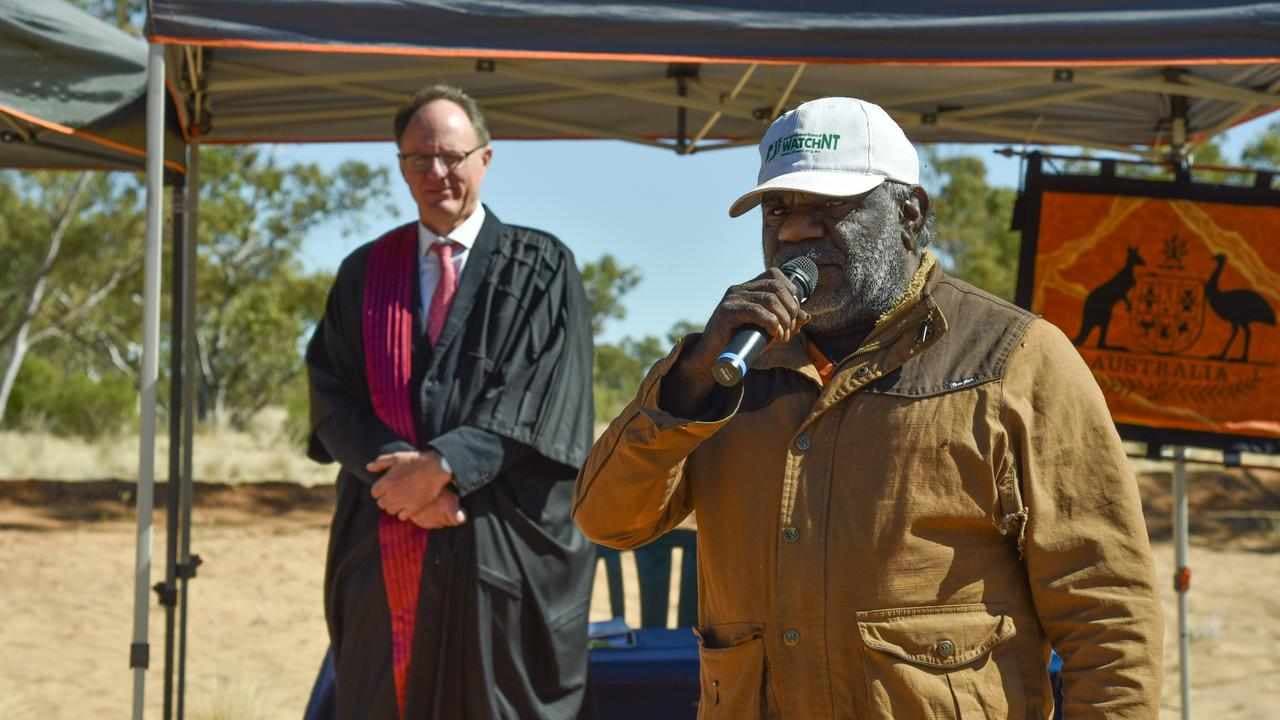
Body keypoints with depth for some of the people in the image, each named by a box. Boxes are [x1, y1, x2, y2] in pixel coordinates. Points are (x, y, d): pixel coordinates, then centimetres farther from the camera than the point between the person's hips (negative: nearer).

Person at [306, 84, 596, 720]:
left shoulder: (540, 268, 5)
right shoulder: (364, 274, 14)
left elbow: (545, 395, -6)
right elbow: (333, 393, 5)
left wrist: (446, 464, -16)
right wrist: (402, 471, -12)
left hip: (503, 550, -3)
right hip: (385, 555, 3)